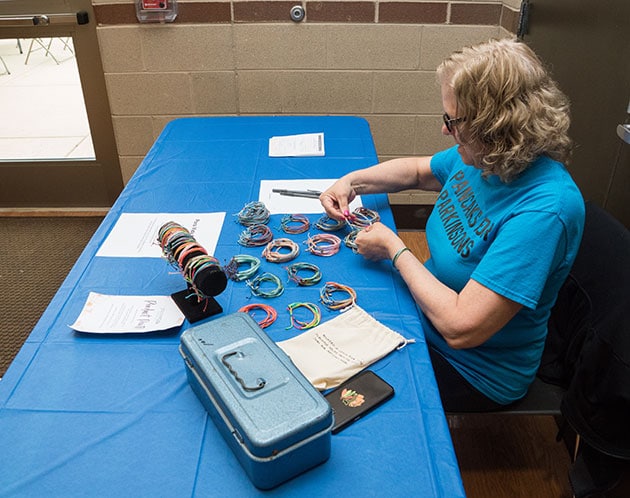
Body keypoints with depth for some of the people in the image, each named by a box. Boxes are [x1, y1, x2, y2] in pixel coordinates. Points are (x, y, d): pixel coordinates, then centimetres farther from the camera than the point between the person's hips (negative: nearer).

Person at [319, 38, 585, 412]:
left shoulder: (542, 211, -34)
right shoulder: (481, 157, -8)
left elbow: (460, 328, -35)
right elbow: (418, 170, 14)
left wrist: (394, 249, -24)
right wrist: (352, 181, -2)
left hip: (476, 369, -7)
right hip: (429, 314, 7)